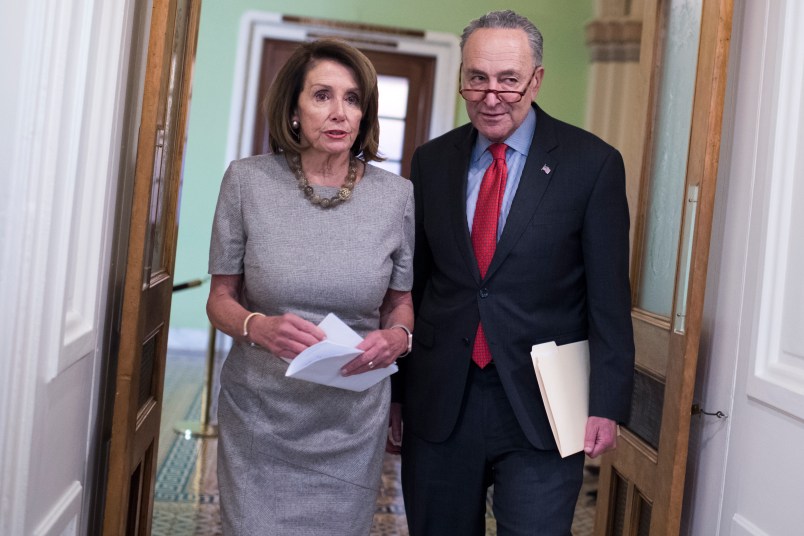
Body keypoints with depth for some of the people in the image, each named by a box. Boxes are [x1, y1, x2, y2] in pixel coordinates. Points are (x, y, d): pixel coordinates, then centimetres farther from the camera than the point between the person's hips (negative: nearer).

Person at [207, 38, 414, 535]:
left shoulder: (397, 195, -3)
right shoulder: (248, 181, -5)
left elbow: (401, 303, 8)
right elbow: (221, 297, 2)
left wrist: (397, 337, -15)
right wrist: (257, 326, -20)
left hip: (351, 419, 1)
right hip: (258, 414, 0)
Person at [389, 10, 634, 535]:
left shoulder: (593, 164, -4)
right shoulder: (431, 161, 6)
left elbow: (609, 298, -4)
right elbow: (412, 282, 10)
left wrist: (607, 404, -9)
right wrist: (394, 386, 11)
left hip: (540, 409, -3)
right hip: (438, 405, 3)